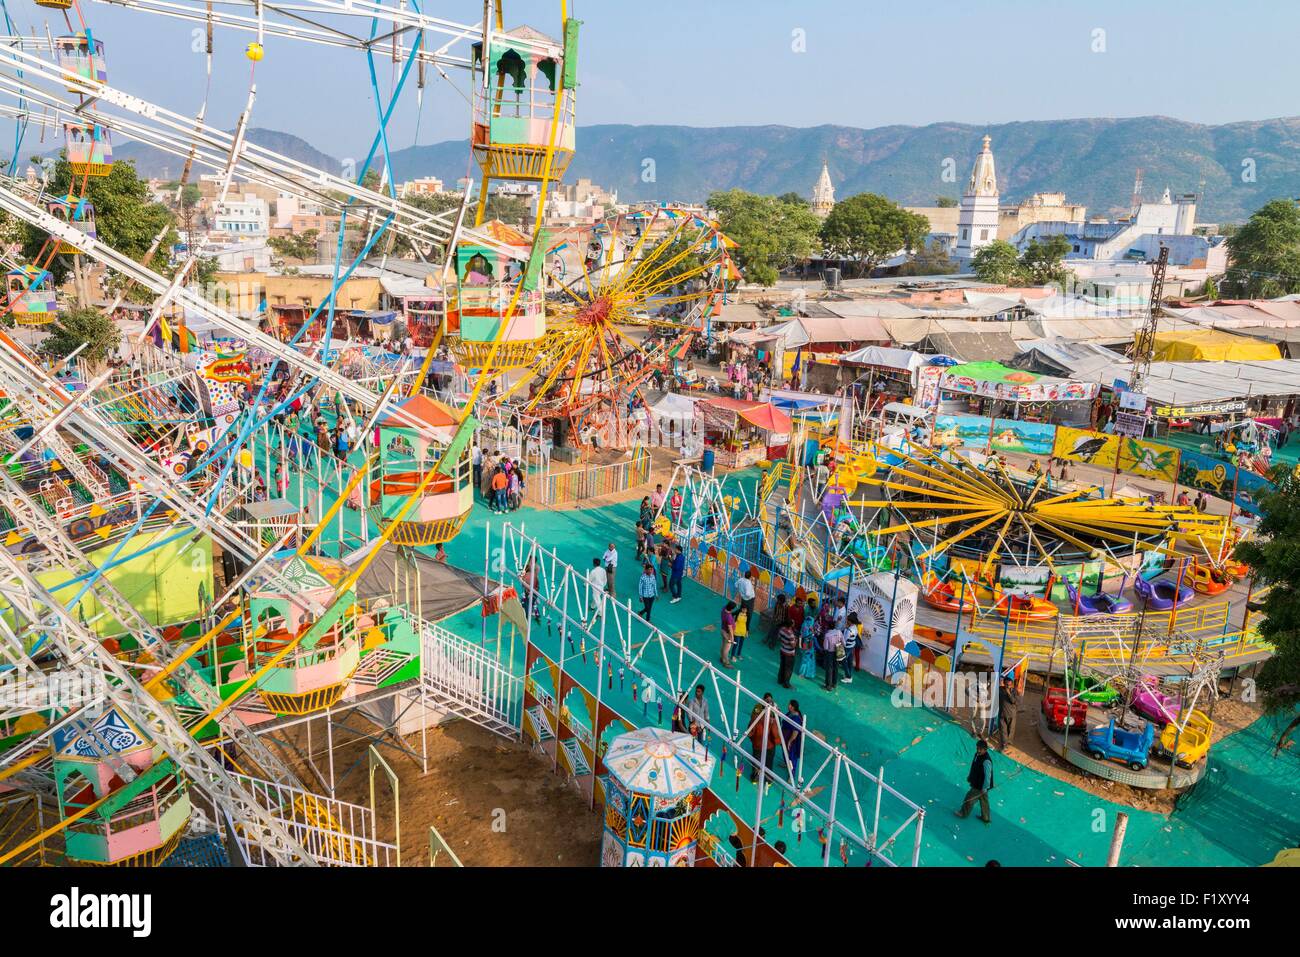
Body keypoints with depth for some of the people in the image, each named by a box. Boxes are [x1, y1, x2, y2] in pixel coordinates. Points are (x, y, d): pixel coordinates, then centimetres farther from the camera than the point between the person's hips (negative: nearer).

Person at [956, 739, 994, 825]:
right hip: (976, 783, 8)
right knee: (983, 801, 23)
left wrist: (984, 788, -22)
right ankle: (986, 818, 40)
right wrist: (969, 776, 19)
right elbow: (973, 767, 11)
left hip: (980, 786, -8)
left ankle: (964, 813, 33)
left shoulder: (986, 761, -33)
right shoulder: (977, 755, -5)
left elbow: (987, 776, -28)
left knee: (969, 798, 10)